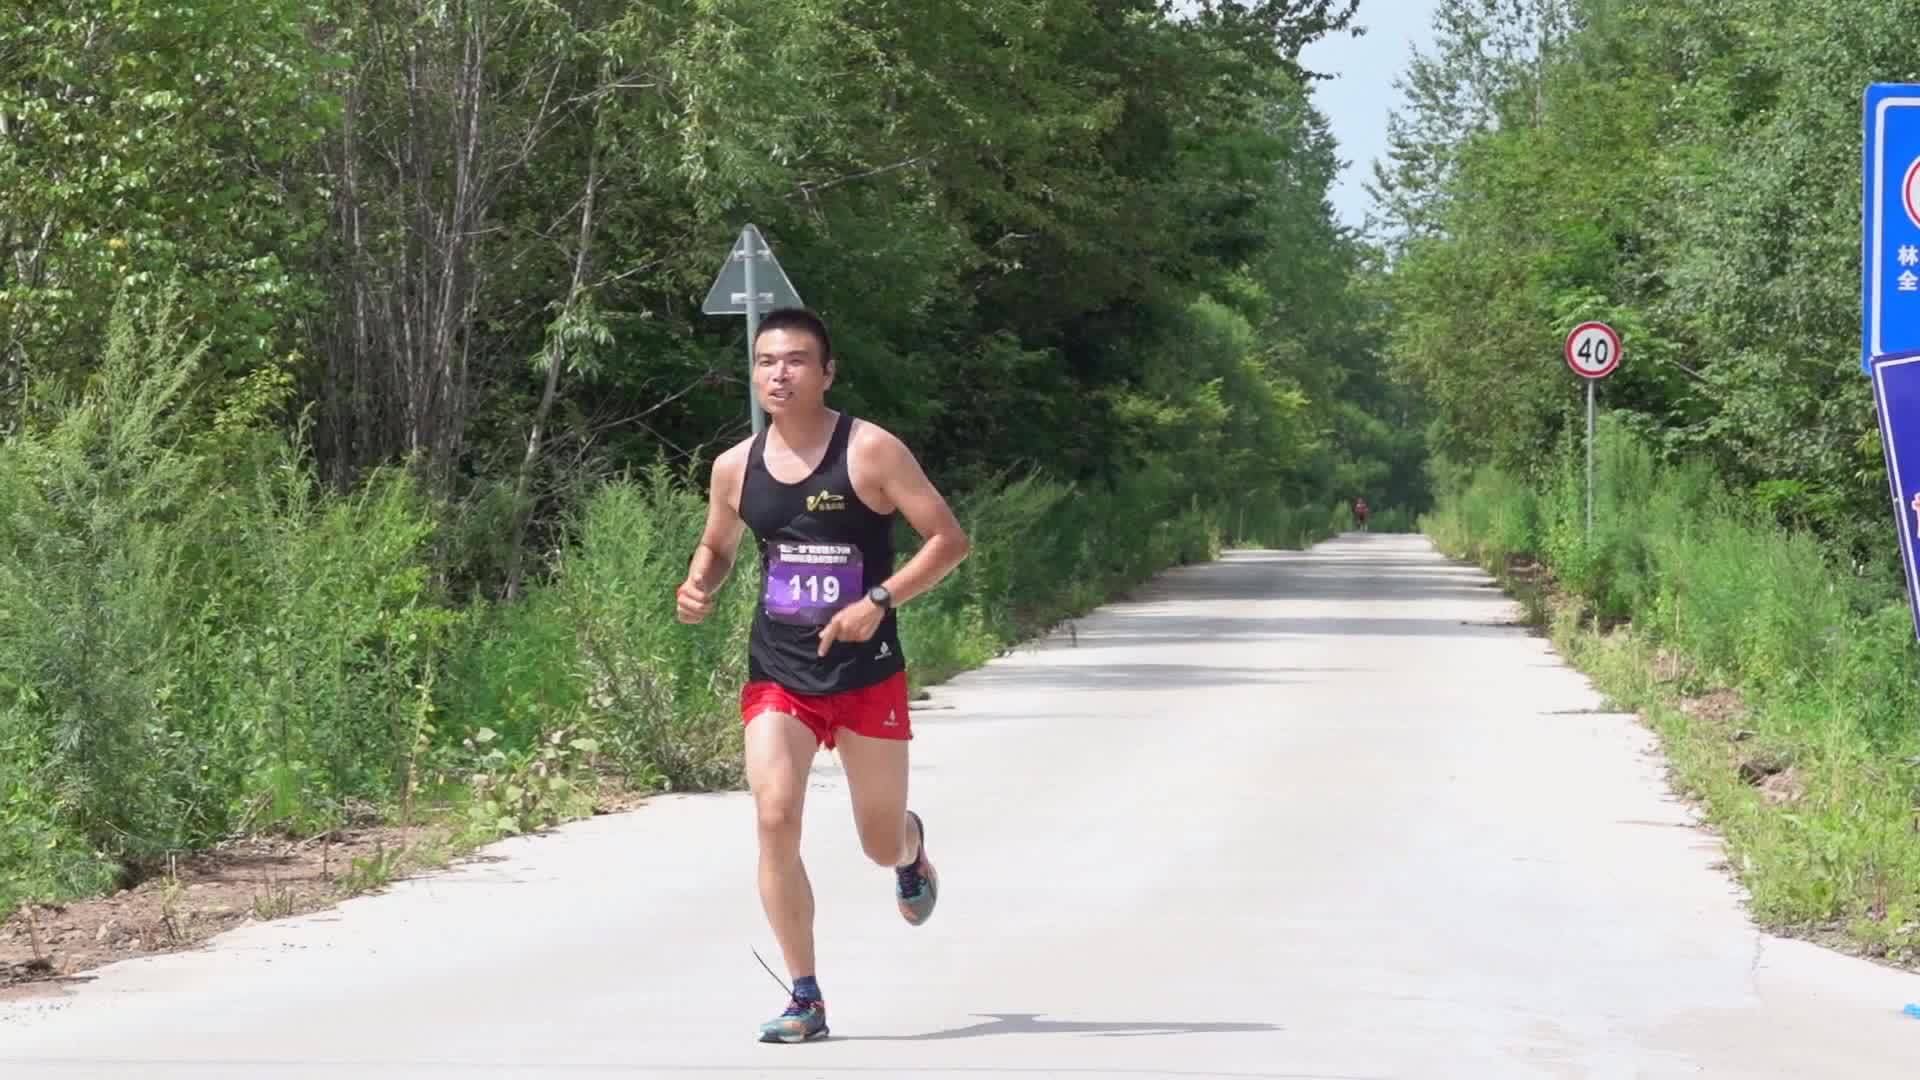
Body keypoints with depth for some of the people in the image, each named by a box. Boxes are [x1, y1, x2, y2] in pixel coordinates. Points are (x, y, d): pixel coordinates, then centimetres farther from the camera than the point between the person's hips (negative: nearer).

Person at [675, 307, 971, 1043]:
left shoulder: (871, 452, -11)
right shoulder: (736, 468, 1)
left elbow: (949, 539, -11)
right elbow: (716, 547, 19)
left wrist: (878, 602, -23)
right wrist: (699, 587, -4)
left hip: (866, 674, -2)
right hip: (777, 674, 2)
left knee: (882, 844, 9)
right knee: (775, 819, -17)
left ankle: (910, 849, 51)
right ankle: (806, 1000, -9)